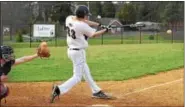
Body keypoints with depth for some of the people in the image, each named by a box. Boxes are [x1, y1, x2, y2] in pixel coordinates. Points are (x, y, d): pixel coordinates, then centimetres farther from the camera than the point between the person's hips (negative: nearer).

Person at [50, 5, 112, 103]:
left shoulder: (69, 18, -3)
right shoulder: (82, 26, -23)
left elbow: (83, 21, 10)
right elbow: (93, 34, -6)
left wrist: (99, 24, 8)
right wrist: (105, 30, 9)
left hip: (71, 50, 9)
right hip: (78, 52, -9)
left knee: (86, 72, 19)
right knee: (77, 77, -4)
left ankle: (96, 91, 32)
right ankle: (59, 90, -17)